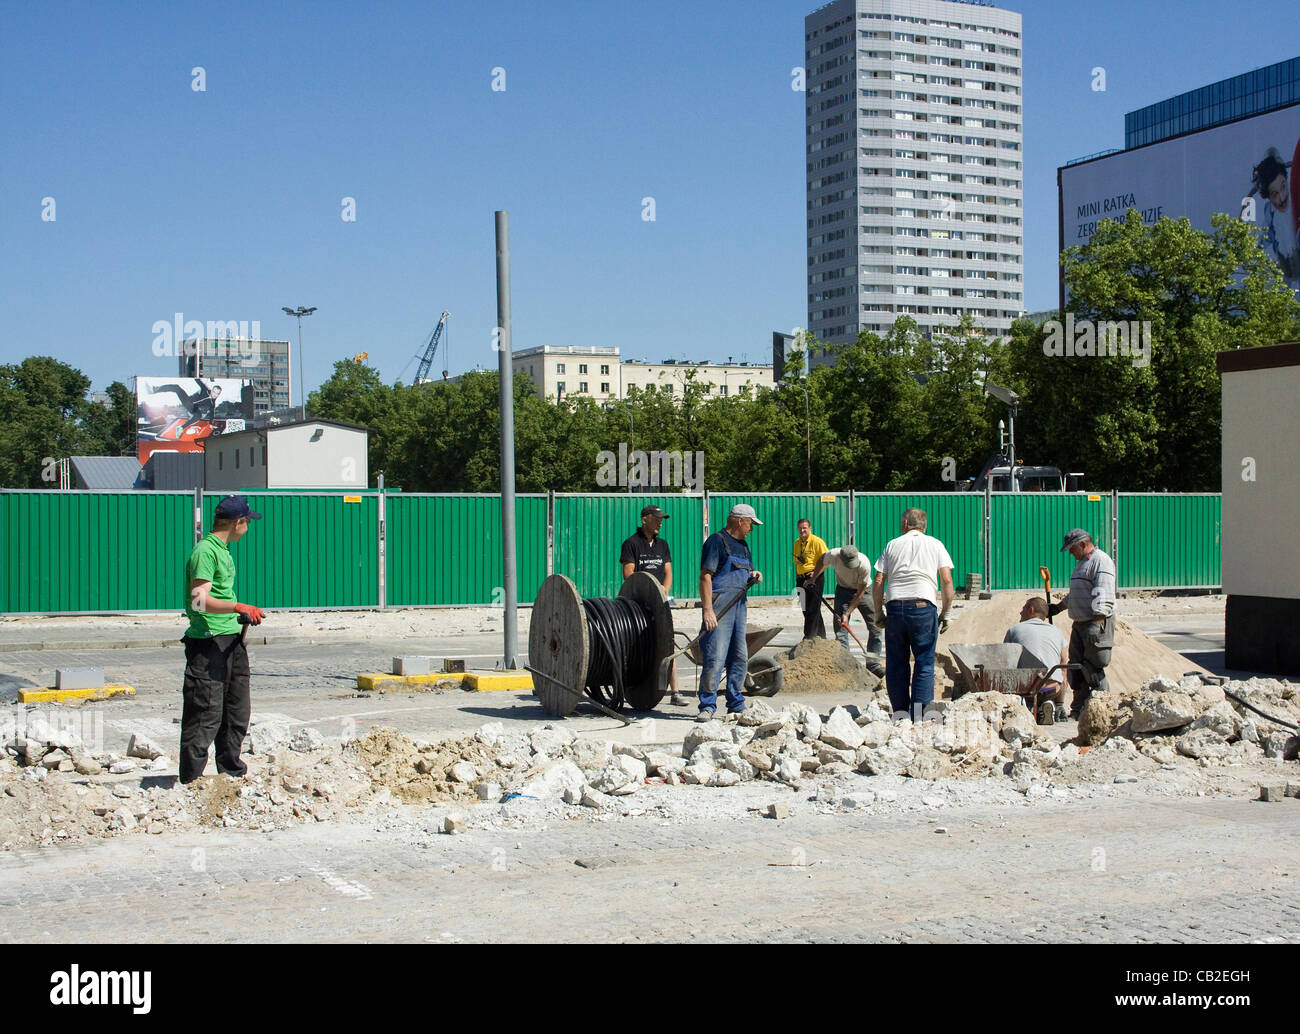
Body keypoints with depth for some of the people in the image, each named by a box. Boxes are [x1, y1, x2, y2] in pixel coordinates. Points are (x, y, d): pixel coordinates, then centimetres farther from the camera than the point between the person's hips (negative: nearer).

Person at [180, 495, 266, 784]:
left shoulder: (223, 549, 17)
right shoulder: (205, 551, -14)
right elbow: (200, 601, -23)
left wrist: (243, 615, 22)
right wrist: (239, 607, -30)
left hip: (231, 640, 10)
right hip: (208, 643, -10)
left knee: (237, 711, 15)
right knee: (205, 714, -7)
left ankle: (232, 772, 26)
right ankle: (191, 780, 0)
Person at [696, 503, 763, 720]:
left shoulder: (742, 545, 20)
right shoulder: (717, 541, -7)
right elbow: (705, 576, -14)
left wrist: (754, 575, 6)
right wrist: (708, 610, -21)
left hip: (739, 605, 9)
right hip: (719, 607, -9)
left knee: (740, 658, 11)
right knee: (715, 658, -12)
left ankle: (736, 705, 20)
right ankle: (707, 706, -7)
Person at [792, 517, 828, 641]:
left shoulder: (817, 542, -8)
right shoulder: (797, 543, 14)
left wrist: (816, 572, -17)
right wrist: (797, 577, 13)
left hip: (814, 579, -8)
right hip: (801, 579, 8)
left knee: (812, 608, -7)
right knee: (806, 609, 11)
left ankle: (809, 636, -5)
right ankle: (820, 635, 21)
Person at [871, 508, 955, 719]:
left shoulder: (892, 545, 14)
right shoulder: (935, 544, 12)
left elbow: (878, 582, 8)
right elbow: (947, 580, 2)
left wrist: (879, 612, 15)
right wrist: (945, 613, 7)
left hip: (895, 606, 1)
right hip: (924, 606, -1)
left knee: (896, 663, 9)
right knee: (924, 662, 1)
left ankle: (900, 711, 11)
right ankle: (919, 712, -8)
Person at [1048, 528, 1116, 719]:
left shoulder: (1101, 561, -11)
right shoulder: (1082, 562, 21)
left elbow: (1103, 597, -21)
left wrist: (1096, 624, -29)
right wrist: (1058, 607, 32)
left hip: (1096, 623, -10)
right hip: (1080, 623, 10)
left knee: (1092, 668, -10)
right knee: (1076, 667, 7)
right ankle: (1078, 710, 12)